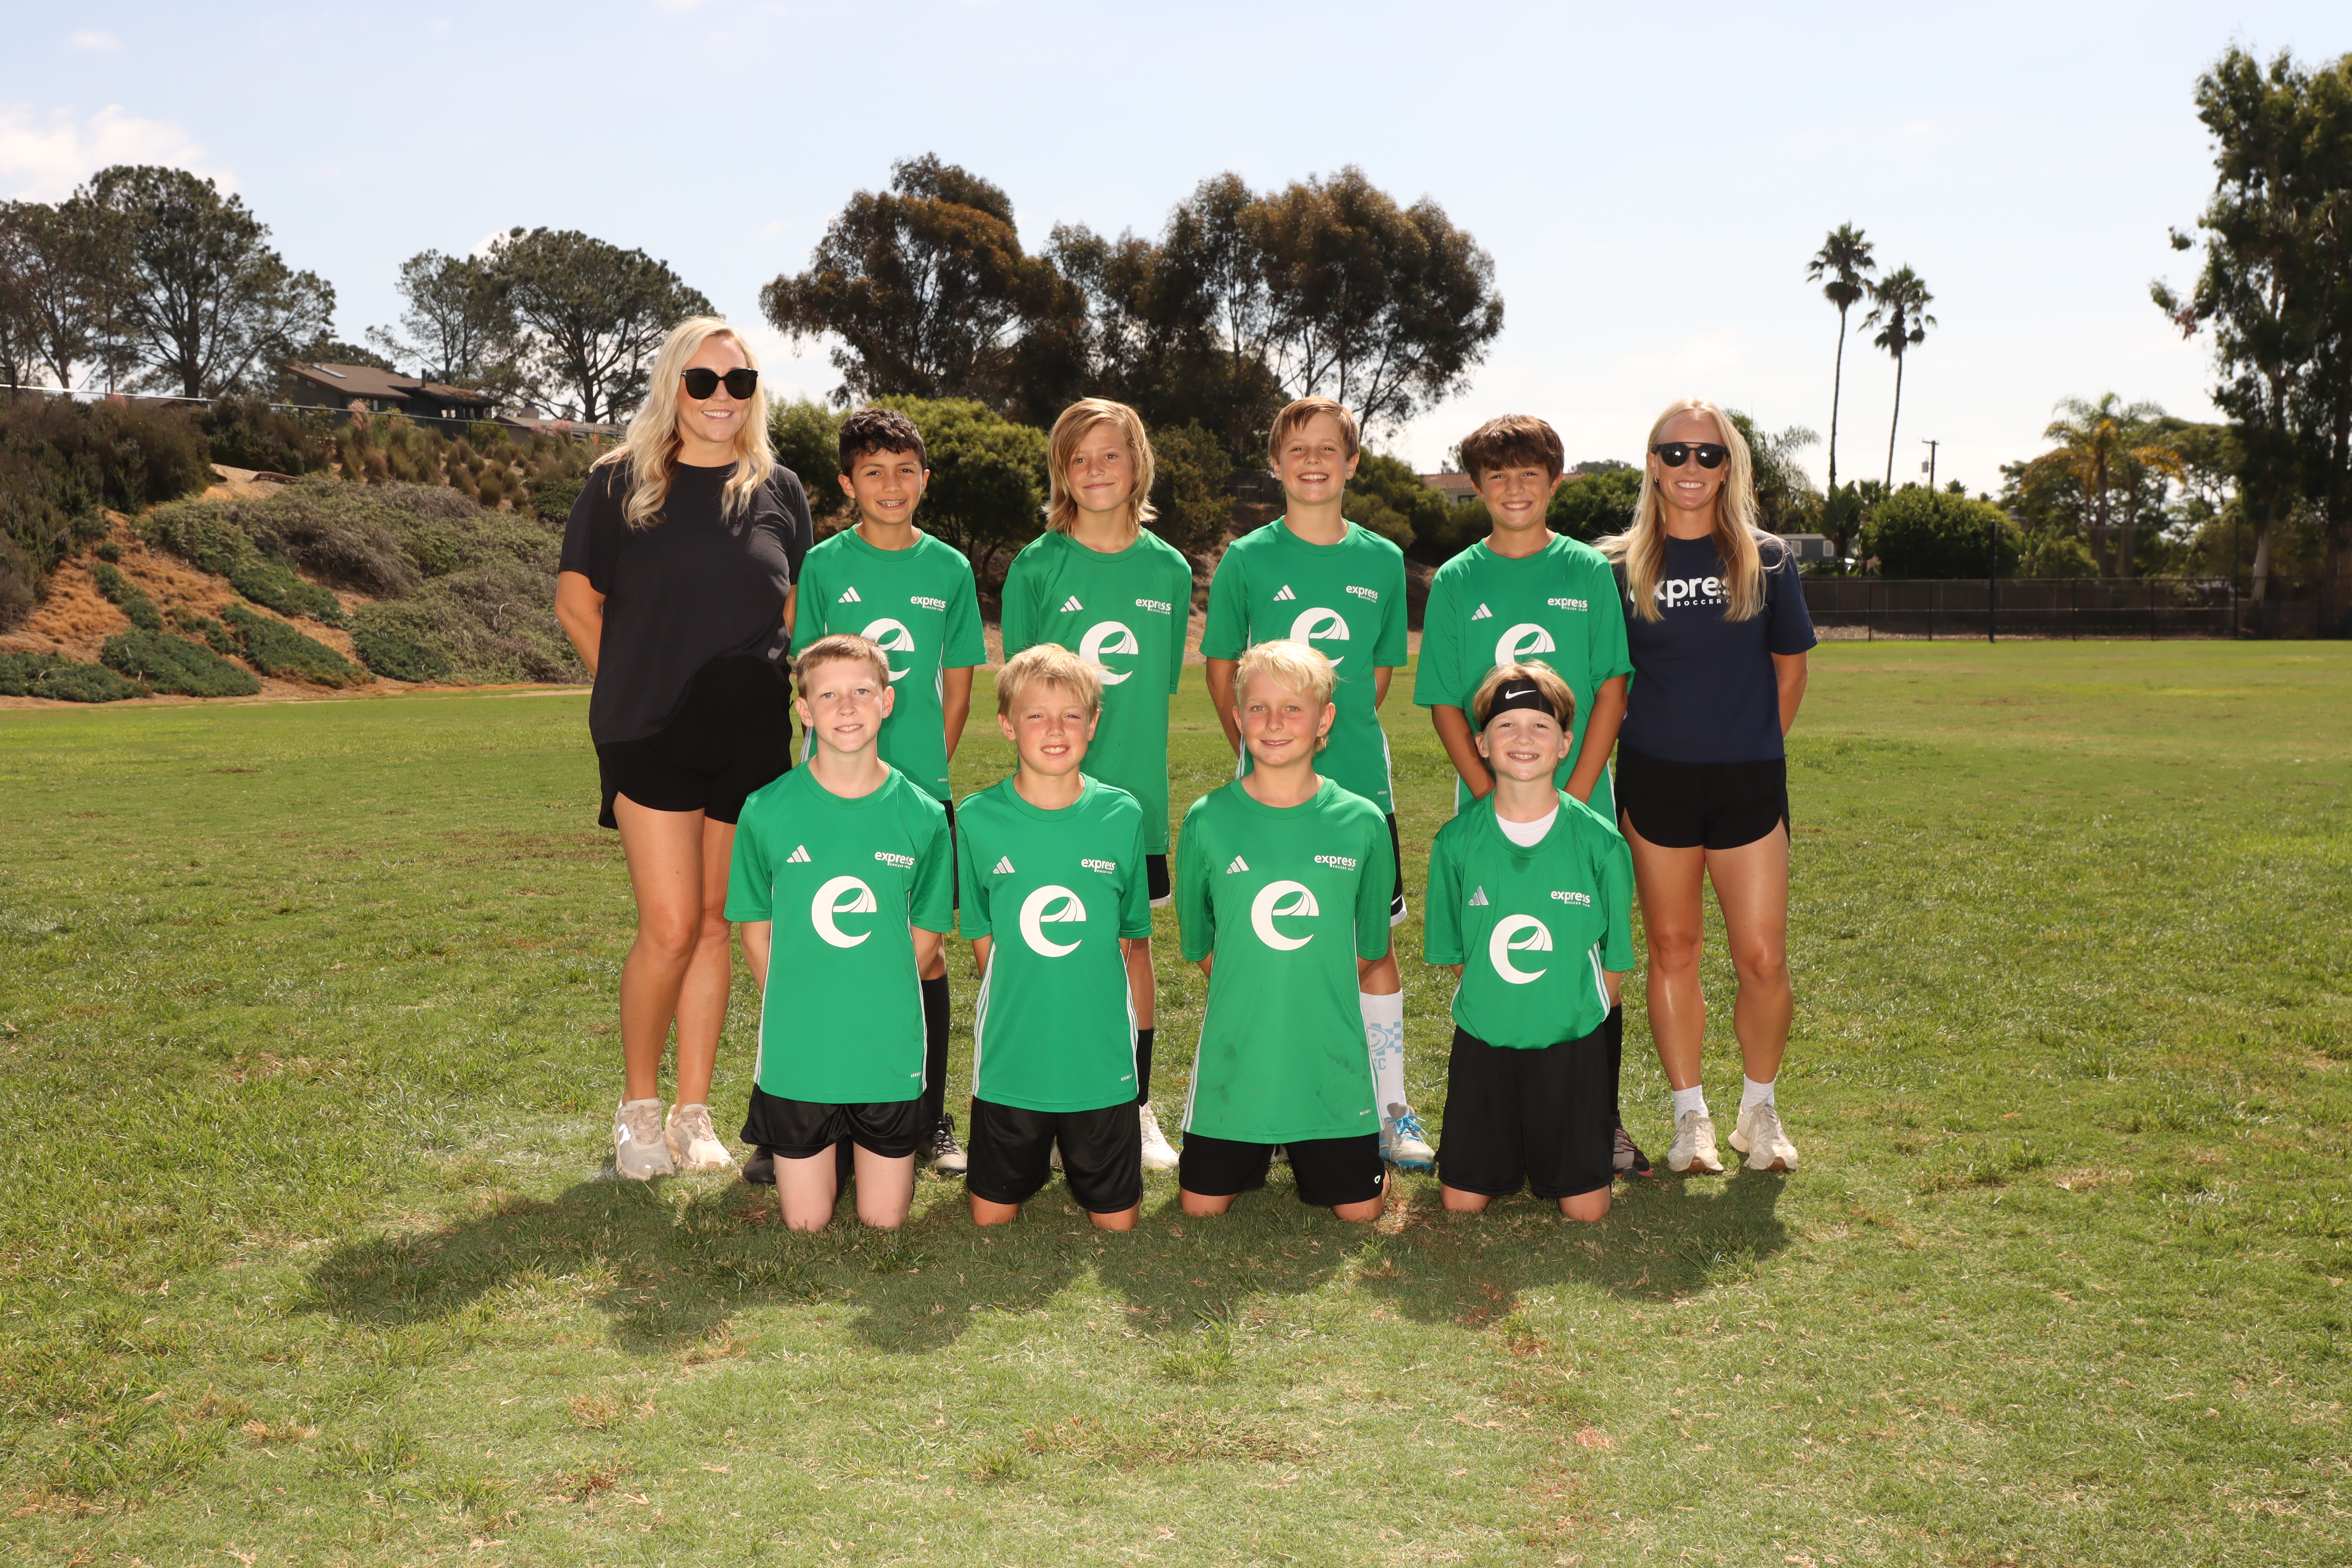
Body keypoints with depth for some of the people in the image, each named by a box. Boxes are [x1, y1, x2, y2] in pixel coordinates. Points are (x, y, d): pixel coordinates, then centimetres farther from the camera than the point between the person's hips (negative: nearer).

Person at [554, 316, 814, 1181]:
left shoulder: (777, 490, 8)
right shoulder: (619, 482, 1)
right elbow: (577, 601, 6)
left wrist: (765, 693, 9)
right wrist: (633, 686, 4)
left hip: (751, 742, 3)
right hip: (650, 737, -3)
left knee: (715, 923, 8)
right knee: (669, 928, -7)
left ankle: (693, 1113, 18)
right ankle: (637, 1107, 13)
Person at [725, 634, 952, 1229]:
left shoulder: (922, 816, -6)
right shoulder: (767, 811, -8)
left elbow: (927, 934, 4)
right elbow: (756, 931, 3)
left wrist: (876, 1004, 0)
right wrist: (796, 1011, 0)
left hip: (890, 1050, 0)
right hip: (796, 1052, 0)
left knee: (884, 1219, 8)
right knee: (806, 1222, 8)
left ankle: (884, 1145, 38)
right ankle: (828, 1148, 37)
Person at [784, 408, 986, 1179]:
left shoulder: (949, 569, 5)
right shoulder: (824, 565, 1)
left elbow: (958, 682, 11)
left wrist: (931, 764, 5)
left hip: (922, 786, 1)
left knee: (926, 948, 5)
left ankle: (931, 1116, 15)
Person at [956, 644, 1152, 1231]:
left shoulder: (1122, 815, -5)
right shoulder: (979, 819, -7)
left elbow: (1127, 939, 5)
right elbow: (982, 942, 4)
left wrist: (1124, 1036, 3)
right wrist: (1021, 1008, -2)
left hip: (1102, 1062, 0)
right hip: (1010, 1058, 0)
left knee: (1118, 1222, 10)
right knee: (990, 1219, 11)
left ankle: (1077, 1162, 39)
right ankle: (1034, 1163, 40)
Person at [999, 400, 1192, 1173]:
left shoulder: (1169, 569, 4)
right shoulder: (1036, 566, -3)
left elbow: (1161, 683, 11)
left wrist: (1123, 750, 2)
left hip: (1136, 788, 2)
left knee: (1133, 940, 9)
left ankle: (1137, 1107, 21)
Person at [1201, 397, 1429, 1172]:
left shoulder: (1382, 561, 5)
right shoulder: (1247, 559, 0)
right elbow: (1221, 670, 7)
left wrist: (1343, 734, 8)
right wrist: (1258, 748, 0)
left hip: (1360, 781, 2)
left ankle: (1390, 1109, 16)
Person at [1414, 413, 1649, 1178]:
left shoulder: (1589, 570, 3)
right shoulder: (1456, 582, 3)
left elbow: (1612, 690, 0)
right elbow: (1444, 704, 1)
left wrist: (1570, 797, -9)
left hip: (1582, 807, 0)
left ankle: (1603, 1122, 17)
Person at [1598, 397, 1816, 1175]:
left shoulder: (1767, 560, 4)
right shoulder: (1621, 565, 2)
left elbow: (1789, 669, 12)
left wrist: (1752, 747, 10)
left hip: (1750, 782, 0)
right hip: (1655, 780, 0)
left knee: (1763, 958, -2)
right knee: (1672, 949, 7)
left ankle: (1759, 1110, 20)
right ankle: (1690, 1115, 20)